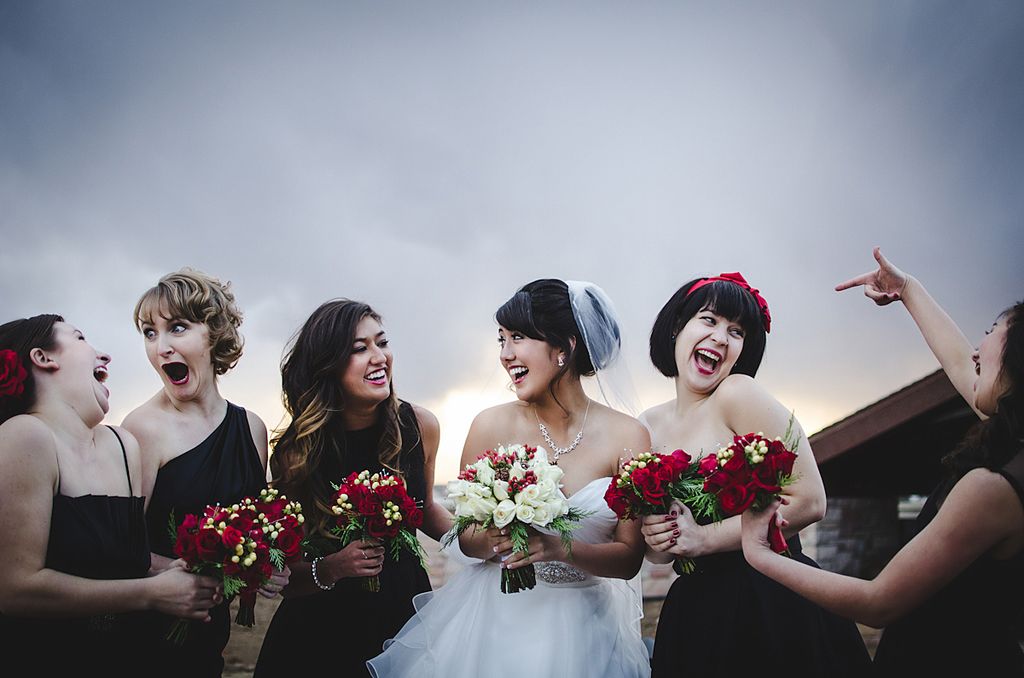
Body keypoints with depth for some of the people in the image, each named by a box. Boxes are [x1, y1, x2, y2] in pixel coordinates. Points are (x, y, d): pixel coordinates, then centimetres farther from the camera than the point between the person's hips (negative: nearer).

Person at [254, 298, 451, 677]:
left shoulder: (420, 426, -10)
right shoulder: (295, 450, -17)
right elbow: (282, 574, -10)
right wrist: (330, 569, -29)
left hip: (405, 615, 3)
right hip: (322, 628, -2)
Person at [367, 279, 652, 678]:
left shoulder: (626, 436, -11)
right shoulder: (491, 426, -9)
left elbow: (629, 559, -8)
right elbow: (466, 537, -1)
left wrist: (562, 550, -25)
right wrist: (493, 543, -23)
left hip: (583, 626, 0)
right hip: (495, 613, 0)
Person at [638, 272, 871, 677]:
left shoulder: (738, 394, -12)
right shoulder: (649, 426, 4)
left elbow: (809, 502, -17)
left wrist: (704, 538, -17)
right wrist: (656, 540, -11)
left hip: (775, 608, -5)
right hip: (693, 616, 5)